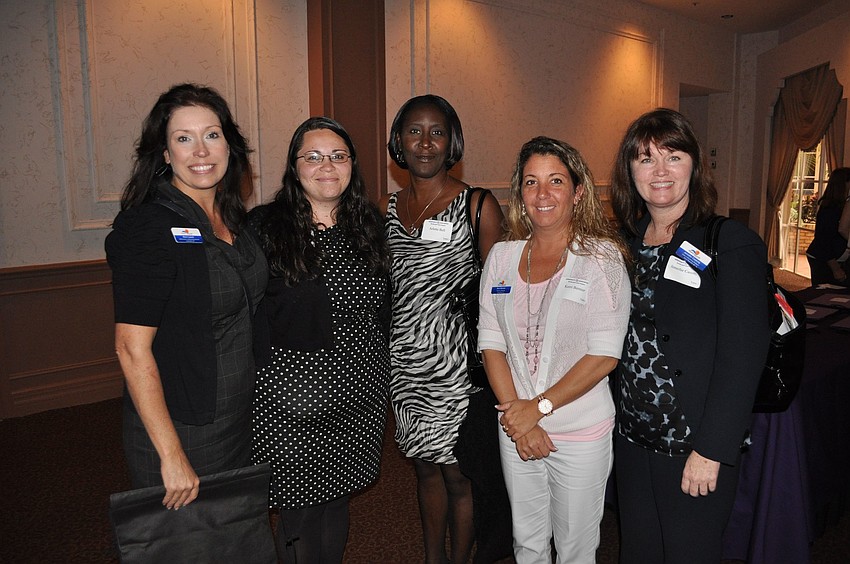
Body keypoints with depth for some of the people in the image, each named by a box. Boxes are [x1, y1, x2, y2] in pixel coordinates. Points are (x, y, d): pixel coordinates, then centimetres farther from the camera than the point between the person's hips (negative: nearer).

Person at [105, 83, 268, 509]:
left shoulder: (232, 219, 3)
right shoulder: (148, 227, -19)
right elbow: (132, 348, -22)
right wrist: (172, 456, -22)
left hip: (240, 424, 7)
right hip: (178, 430, -7)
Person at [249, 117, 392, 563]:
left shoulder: (368, 224, 6)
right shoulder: (264, 226, -8)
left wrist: (379, 374, 13)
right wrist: (251, 389, -9)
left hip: (359, 395, 4)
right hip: (292, 399, -4)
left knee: (337, 501, 18)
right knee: (301, 513, 8)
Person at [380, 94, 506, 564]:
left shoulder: (479, 206, -6)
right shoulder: (386, 209, 8)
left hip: (456, 357, -4)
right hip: (405, 357, 5)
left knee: (458, 473, 6)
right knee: (425, 467, 18)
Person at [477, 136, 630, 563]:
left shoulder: (601, 258, -10)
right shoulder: (501, 257, 1)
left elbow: (604, 356, -14)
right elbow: (491, 342, 0)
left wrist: (538, 407, -14)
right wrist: (516, 417, -8)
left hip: (581, 432, -3)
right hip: (516, 430, 3)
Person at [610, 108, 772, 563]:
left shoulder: (731, 244, -12)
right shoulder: (625, 241, 5)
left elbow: (743, 355, -16)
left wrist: (710, 451, -17)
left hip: (696, 447, -5)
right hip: (631, 440, 5)